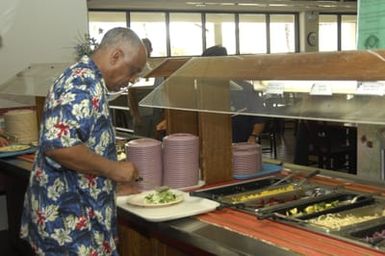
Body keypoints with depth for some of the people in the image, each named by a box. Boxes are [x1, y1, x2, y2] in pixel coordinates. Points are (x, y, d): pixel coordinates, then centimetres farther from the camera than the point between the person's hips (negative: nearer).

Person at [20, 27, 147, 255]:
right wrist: (113, 169, -21)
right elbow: (57, 144, -31)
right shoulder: (85, 83, -19)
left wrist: (113, 178, 18)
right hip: (69, 218, -10)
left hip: (77, 212, 10)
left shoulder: (84, 78, 14)